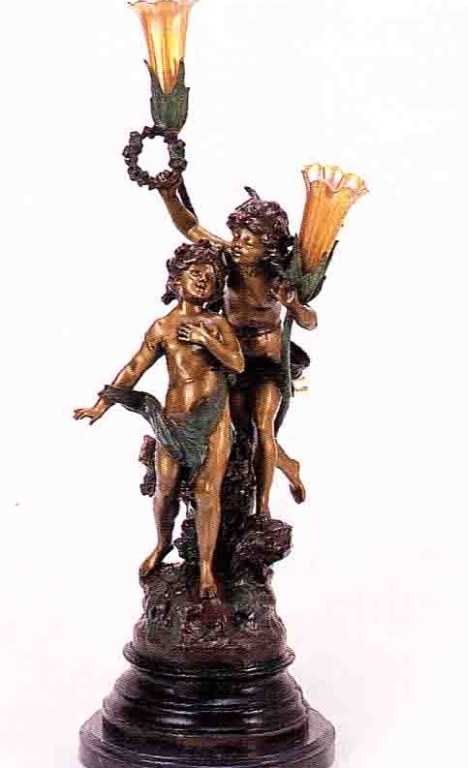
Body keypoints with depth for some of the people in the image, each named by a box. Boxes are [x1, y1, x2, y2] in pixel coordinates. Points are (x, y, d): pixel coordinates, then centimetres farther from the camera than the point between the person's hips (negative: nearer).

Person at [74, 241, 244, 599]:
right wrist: (102, 405, -1)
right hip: (175, 419, 1)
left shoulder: (217, 324, 6)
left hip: (214, 418, 0)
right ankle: (163, 544, 35)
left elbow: (238, 364, -3)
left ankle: (206, 566, 6)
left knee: (207, 491, -3)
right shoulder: (163, 327, 5)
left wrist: (206, 340, -15)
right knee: (166, 489, 6)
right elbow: (133, 370, 4)